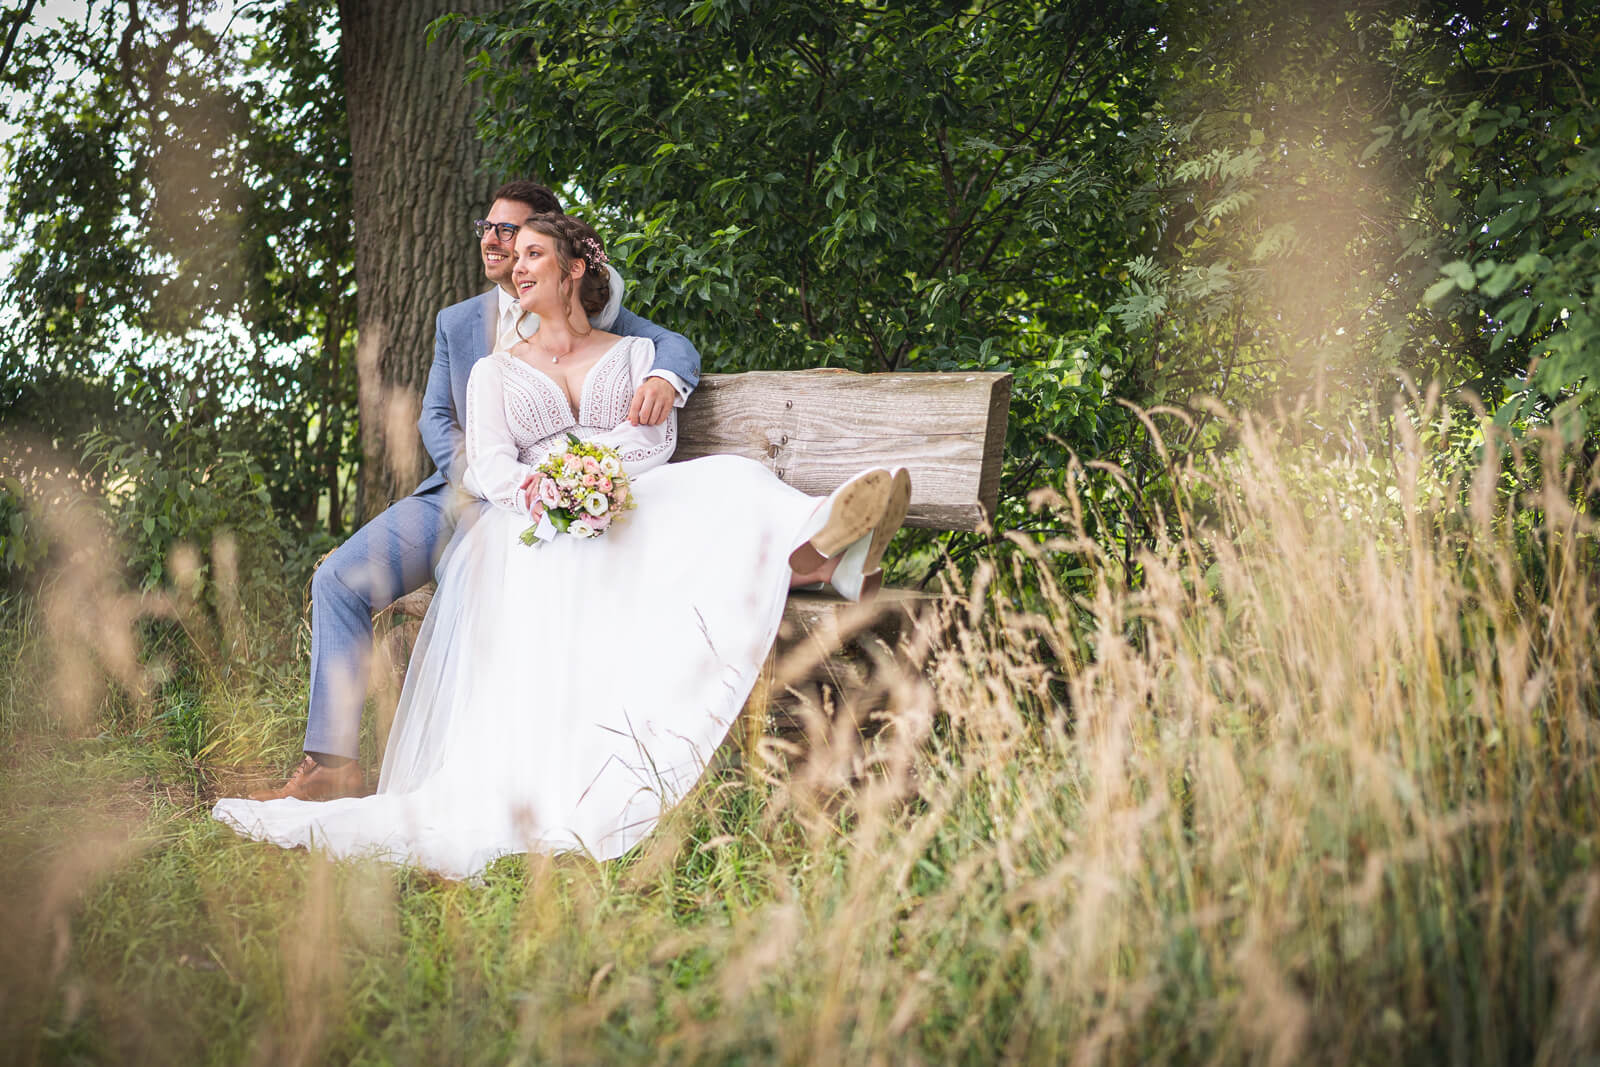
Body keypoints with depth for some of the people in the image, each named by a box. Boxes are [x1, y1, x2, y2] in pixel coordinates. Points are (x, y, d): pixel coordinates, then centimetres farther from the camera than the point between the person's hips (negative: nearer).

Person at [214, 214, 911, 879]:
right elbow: (487, 466, 8)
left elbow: (654, 441, 7)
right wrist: (531, 488, -17)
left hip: (630, 515, -1)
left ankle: (802, 552, -67)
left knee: (719, 486, -36)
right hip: (531, 524, 1)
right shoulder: (495, 371, 25)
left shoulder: (635, 354, 25)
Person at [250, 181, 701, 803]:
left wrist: (662, 378, -24)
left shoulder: (586, 313, 9)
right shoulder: (456, 321, 20)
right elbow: (435, 417, 15)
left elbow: (676, 345, 1)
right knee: (338, 580, -15)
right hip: (459, 495, 4)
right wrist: (472, 471, -6)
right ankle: (331, 762, -15)